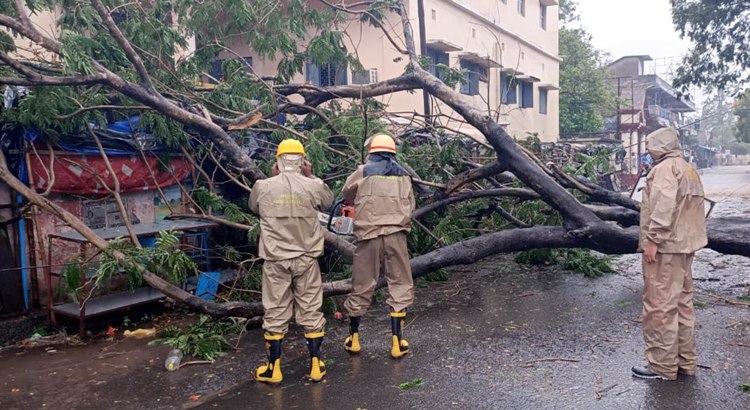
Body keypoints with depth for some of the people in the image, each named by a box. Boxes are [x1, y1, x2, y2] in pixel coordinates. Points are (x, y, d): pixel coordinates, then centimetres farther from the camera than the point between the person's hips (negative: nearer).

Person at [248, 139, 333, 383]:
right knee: (310, 311, 10)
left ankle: (274, 368, 18)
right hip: (306, 258, 0)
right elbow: (328, 202, 15)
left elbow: (254, 208, 16)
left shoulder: (263, 186, -6)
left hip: (275, 260, 0)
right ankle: (315, 365, 18)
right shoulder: (313, 186, -6)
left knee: (275, 313, 9)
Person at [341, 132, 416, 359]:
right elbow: (410, 207, 9)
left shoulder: (363, 172, 3)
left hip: (368, 236, 0)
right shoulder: (403, 175, 10)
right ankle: (397, 341, 7)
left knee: (362, 285, 10)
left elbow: (347, 195, 17)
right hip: (396, 235, 1)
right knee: (401, 285, 8)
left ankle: (353, 338, 23)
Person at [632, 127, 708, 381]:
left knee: (660, 306, -5)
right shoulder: (689, 170, 19)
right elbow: (693, 208, 20)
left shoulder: (665, 168, -12)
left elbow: (663, 206, -24)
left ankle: (663, 366, 1)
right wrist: (688, 237, 20)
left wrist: (653, 239, -23)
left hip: (665, 247, -10)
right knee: (683, 303, 15)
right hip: (685, 245, 10)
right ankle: (685, 362, 24)